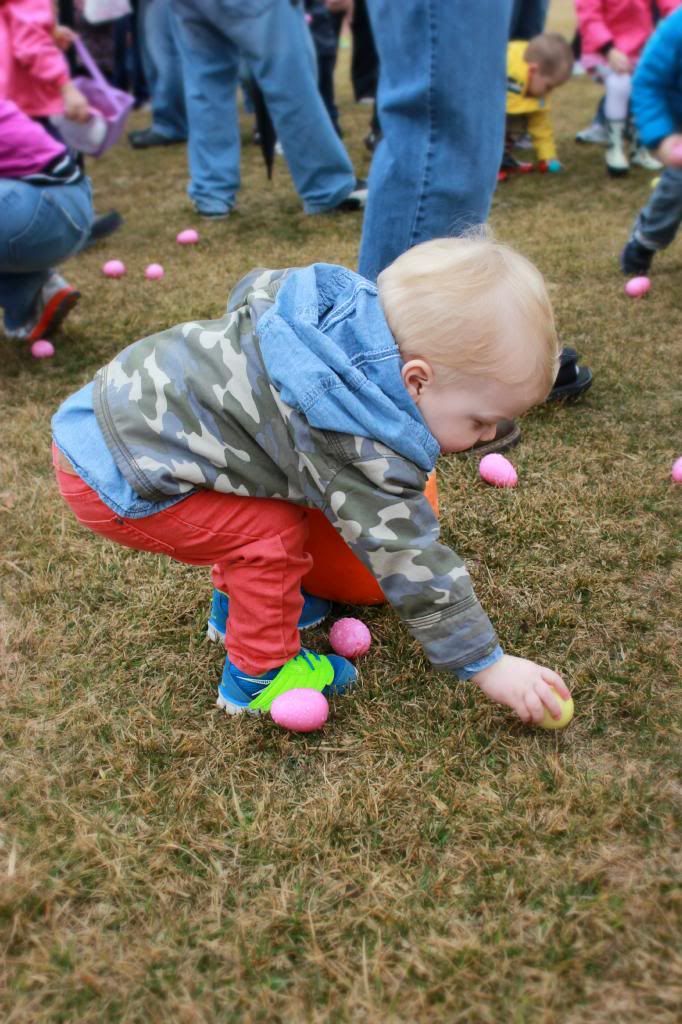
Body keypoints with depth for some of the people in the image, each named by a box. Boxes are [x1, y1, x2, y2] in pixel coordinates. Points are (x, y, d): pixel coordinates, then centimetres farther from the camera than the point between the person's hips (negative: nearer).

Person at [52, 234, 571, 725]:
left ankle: (239, 600, 38)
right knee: (274, 534, -9)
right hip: (114, 480, -9)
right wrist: (488, 665, -8)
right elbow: (406, 559, -19)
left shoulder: (347, 302, -2)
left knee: (260, 507, 18)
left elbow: (258, 288, 17)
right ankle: (258, 674, 9)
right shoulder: (361, 448, -27)